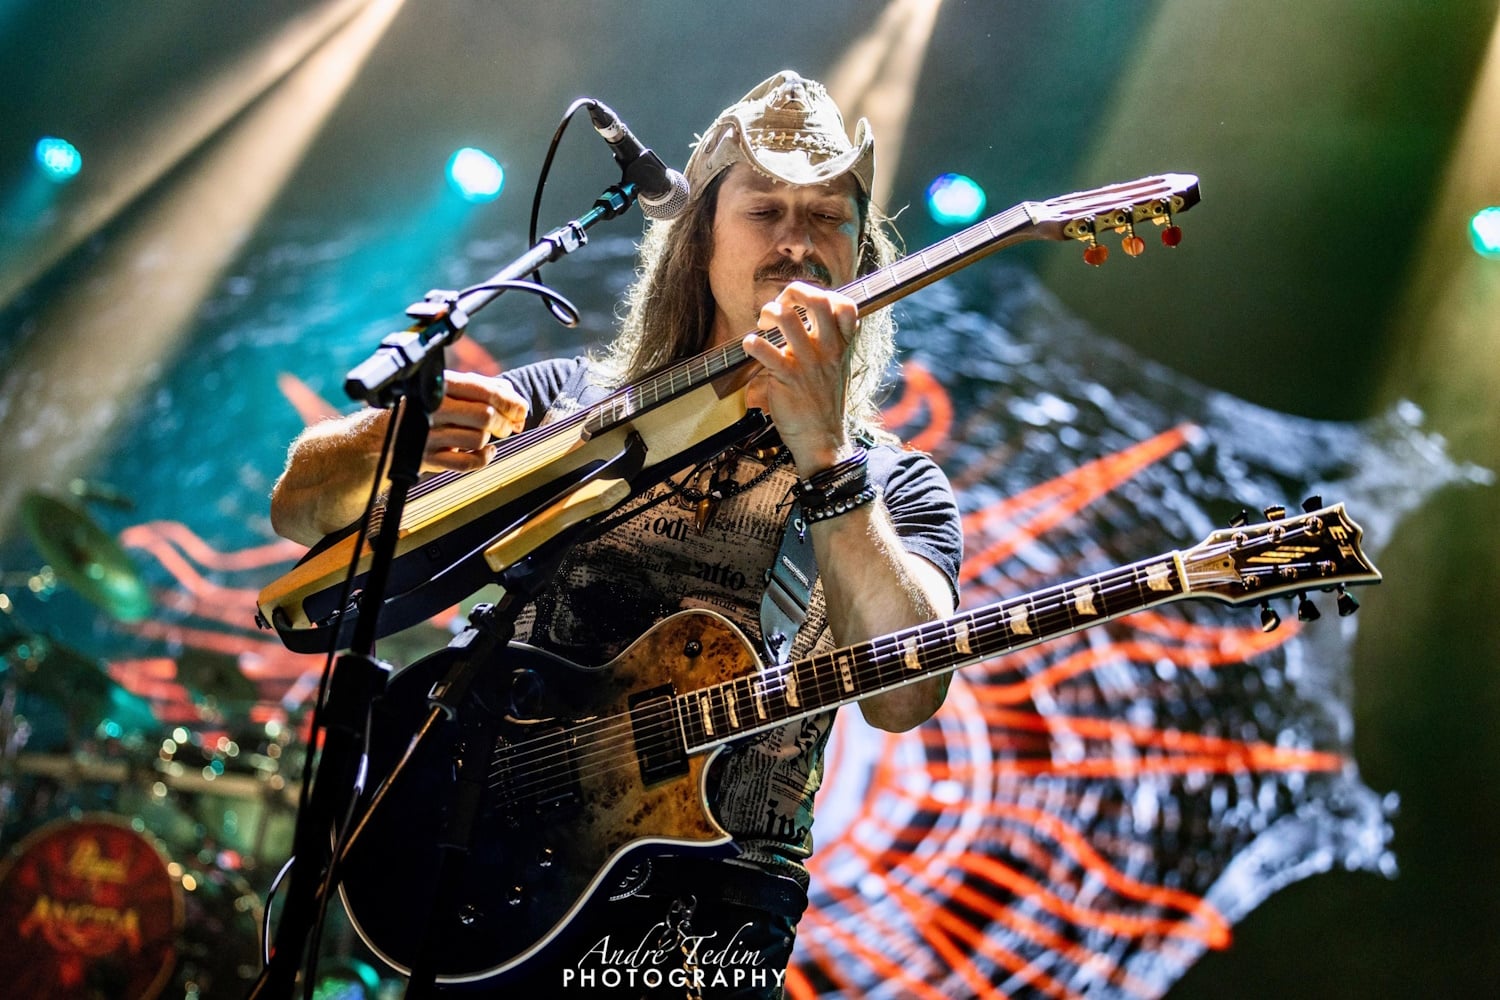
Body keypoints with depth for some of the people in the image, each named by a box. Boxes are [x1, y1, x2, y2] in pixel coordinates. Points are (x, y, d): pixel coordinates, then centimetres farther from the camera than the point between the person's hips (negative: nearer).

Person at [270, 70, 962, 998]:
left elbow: (904, 691, -14)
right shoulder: (573, 401, 10)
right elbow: (301, 509, 10)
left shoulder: (897, 484, 6)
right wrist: (388, 438, -12)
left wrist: (823, 452, -22)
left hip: (712, 900, -1)